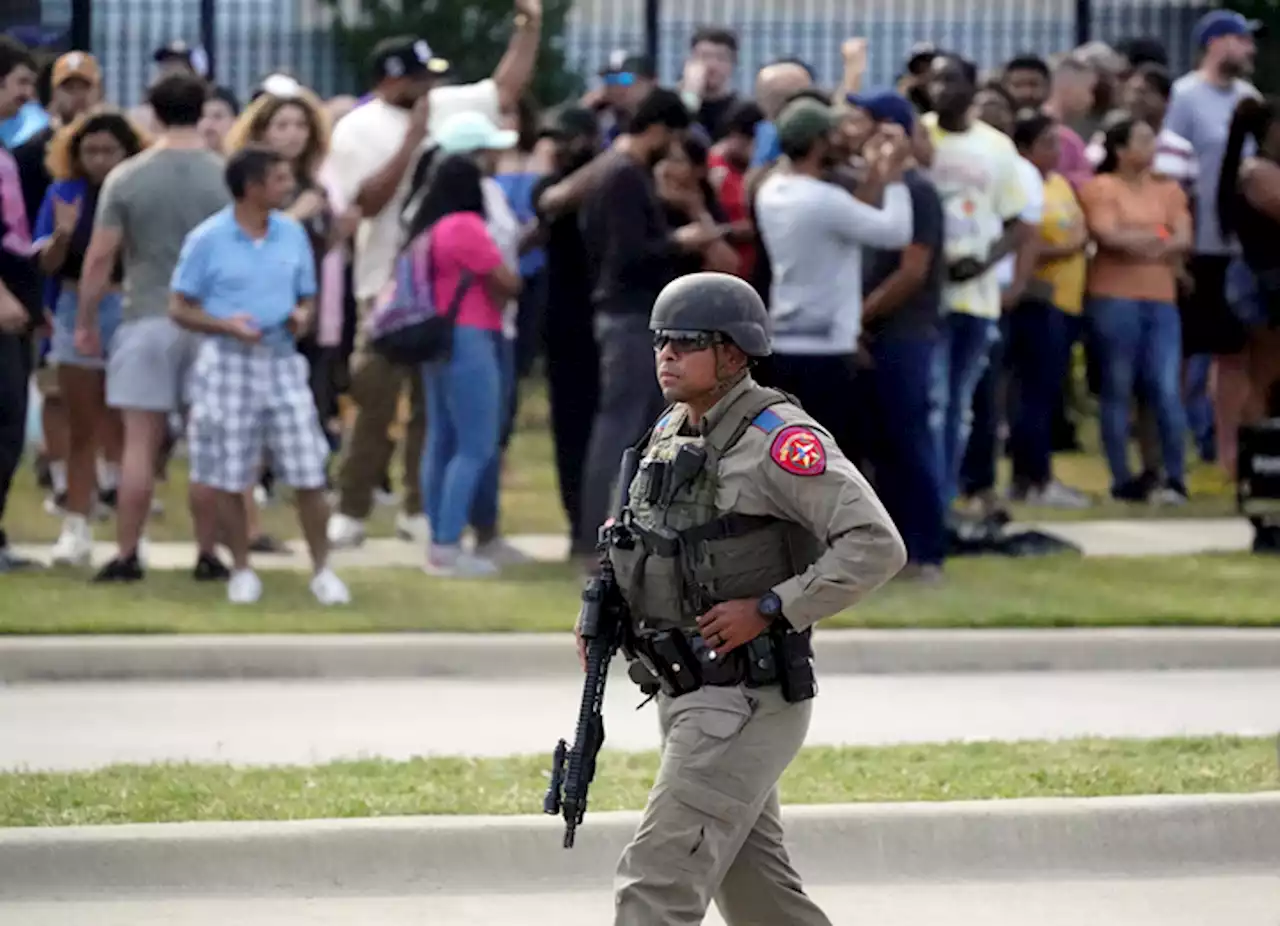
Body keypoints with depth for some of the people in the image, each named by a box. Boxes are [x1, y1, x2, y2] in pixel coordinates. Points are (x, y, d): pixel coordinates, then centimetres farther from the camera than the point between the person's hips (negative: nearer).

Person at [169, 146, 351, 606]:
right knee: (230, 479, 4)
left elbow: (307, 296, 15)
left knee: (309, 474, -1)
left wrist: (302, 316, -8)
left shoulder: (292, 233, 5)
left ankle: (322, 570, 10)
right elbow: (181, 309, -4)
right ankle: (241, 570, 19)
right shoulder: (207, 239, -7)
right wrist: (227, 325, -20)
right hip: (228, 364, -3)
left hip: (281, 361, 3)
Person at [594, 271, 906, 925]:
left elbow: (876, 547, -22)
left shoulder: (778, 439, -16)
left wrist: (768, 609, -22)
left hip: (747, 704, -9)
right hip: (687, 696, 9)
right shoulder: (670, 434, 10)